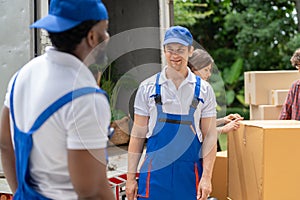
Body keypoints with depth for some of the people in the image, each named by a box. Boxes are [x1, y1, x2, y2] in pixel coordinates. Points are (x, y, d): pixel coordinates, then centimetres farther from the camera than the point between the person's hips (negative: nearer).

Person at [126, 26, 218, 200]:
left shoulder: (204, 90, 3)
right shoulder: (148, 87, 3)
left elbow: (210, 136, 2)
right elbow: (138, 135, 4)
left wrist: (206, 177, -6)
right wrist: (131, 177, 2)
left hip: (190, 172, 0)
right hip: (156, 172, 0)